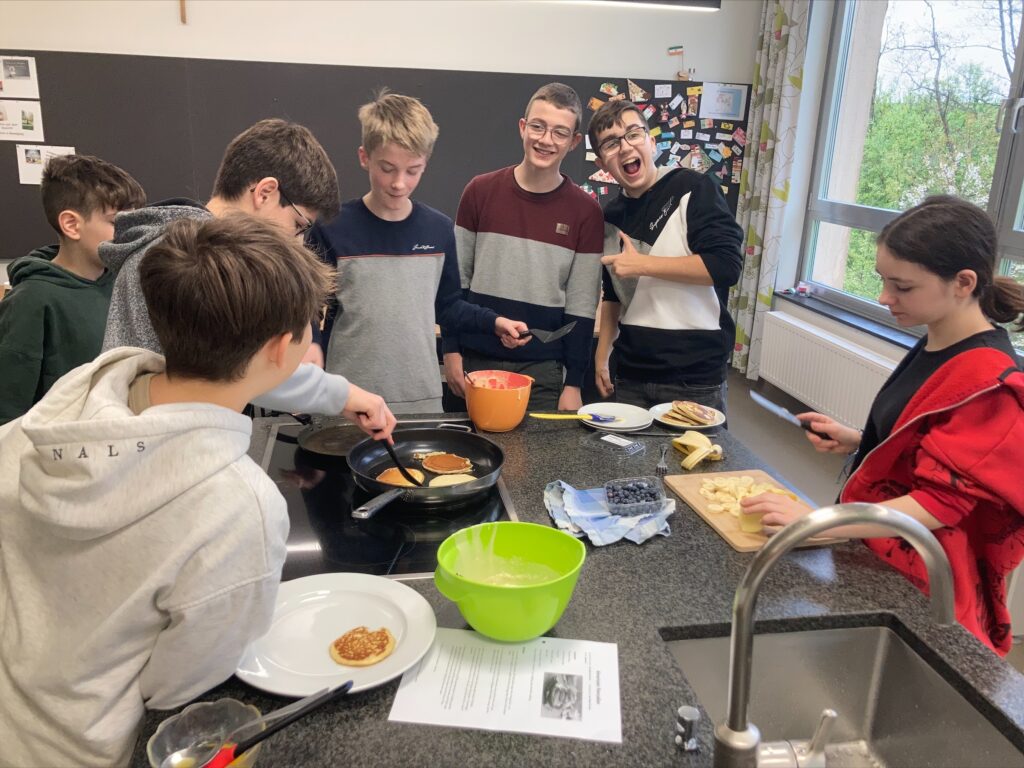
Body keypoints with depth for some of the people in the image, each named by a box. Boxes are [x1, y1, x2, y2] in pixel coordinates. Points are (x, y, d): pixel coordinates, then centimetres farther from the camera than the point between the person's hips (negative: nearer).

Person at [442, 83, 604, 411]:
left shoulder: (584, 211, -3)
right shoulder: (480, 191, -1)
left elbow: (581, 306, -2)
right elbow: (456, 279, 4)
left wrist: (573, 383, -4)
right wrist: (451, 350, 0)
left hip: (543, 369, -1)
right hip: (477, 360, 1)